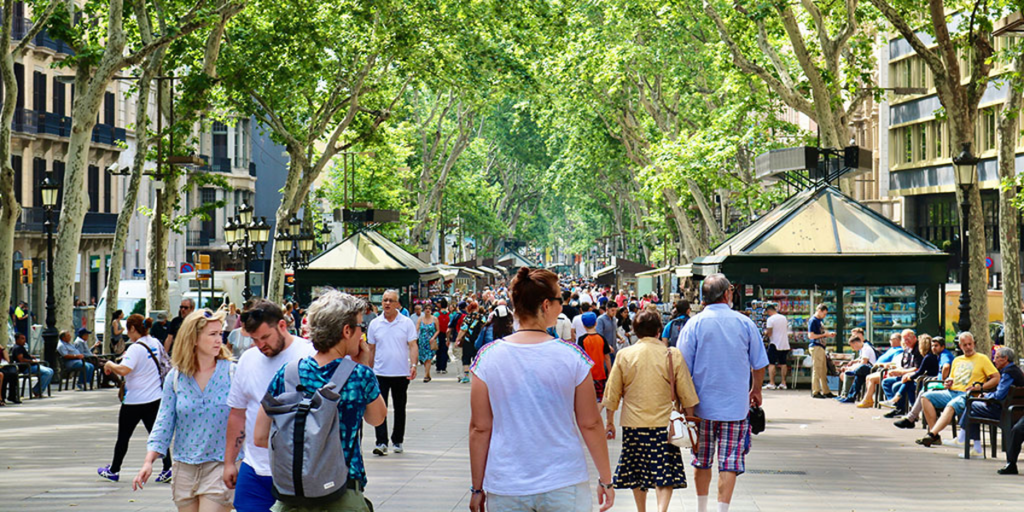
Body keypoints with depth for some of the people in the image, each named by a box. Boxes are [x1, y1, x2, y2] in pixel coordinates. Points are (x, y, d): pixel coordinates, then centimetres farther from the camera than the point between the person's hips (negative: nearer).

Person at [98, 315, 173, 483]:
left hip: (135, 401, -6)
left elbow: (123, 370, -32)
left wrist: (110, 364, -12)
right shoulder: (155, 343, 5)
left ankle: (114, 471, 22)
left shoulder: (136, 348, -19)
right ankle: (167, 468, -6)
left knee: (123, 436, 9)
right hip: (156, 398, 6)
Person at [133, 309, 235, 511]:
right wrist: (149, 461, -5)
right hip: (184, 468, 3)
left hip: (220, 466, -3)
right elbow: (164, 422, 5)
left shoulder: (231, 372, -4)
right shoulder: (175, 378, 3)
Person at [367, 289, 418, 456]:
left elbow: (413, 345, -3)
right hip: (380, 373, 0)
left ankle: (398, 441, 21)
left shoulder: (406, 323, 0)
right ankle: (381, 443, -11)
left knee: (400, 409, 10)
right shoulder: (375, 324, 4)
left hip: (401, 373, 0)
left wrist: (413, 365, -17)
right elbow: (371, 349, 11)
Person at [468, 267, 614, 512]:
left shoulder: (488, 357, -4)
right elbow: (590, 424, 0)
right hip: (564, 485, -1)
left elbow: (479, 428, -1)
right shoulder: (572, 356, -6)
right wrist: (605, 480, 11)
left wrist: (477, 487, 9)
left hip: (505, 491, 1)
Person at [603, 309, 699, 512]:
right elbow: (686, 394, 0)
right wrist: (690, 419, 12)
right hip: (664, 422, -1)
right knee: (665, 471, 1)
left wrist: (610, 422, 15)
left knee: (637, 471, 14)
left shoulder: (624, 355, -2)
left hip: (633, 423, 1)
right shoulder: (673, 355, -4)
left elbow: (612, 394, 4)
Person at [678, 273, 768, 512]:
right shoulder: (745, 323, -2)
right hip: (736, 405, -1)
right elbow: (759, 364, 6)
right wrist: (756, 390, 24)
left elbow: (683, 368, -4)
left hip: (703, 404, 1)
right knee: (730, 463, 1)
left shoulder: (694, 324, -5)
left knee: (702, 461, 15)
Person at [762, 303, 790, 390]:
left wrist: (765, 333, 6)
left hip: (775, 344, -6)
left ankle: (771, 383, -9)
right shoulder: (784, 318, 10)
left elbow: (769, 333, -16)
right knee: (783, 363, 10)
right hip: (785, 344, 6)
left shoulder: (770, 319, -11)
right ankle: (783, 383, 11)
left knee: (771, 363, -3)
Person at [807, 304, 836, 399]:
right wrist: (824, 335, -15)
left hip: (821, 347, 10)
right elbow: (811, 336, -17)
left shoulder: (821, 320, 18)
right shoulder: (813, 321, -10)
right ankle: (815, 392, -4)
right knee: (817, 370, -7)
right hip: (816, 347, -10)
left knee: (824, 371, 12)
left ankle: (826, 391, 18)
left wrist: (829, 335, 10)